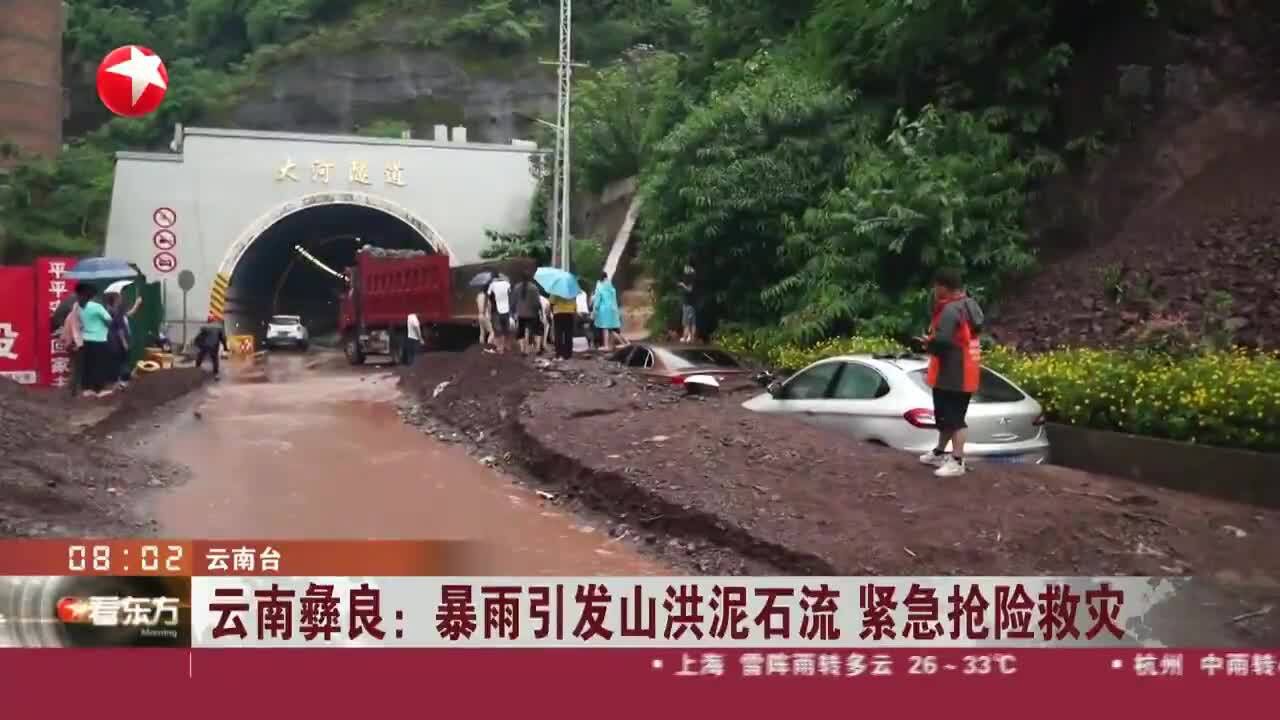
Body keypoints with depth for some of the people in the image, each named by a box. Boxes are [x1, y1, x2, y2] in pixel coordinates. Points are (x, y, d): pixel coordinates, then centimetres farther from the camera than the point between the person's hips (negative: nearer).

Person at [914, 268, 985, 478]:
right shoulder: (968, 305, 12)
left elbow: (942, 341, -29)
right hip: (962, 373, 10)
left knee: (954, 418, -7)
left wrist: (926, 343, -7)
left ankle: (958, 462, -6)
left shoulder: (951, 310, -21)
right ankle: (939, 453, 32)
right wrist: (932, 341, 9)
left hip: (953, 373, -10)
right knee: (946, 415, 20)